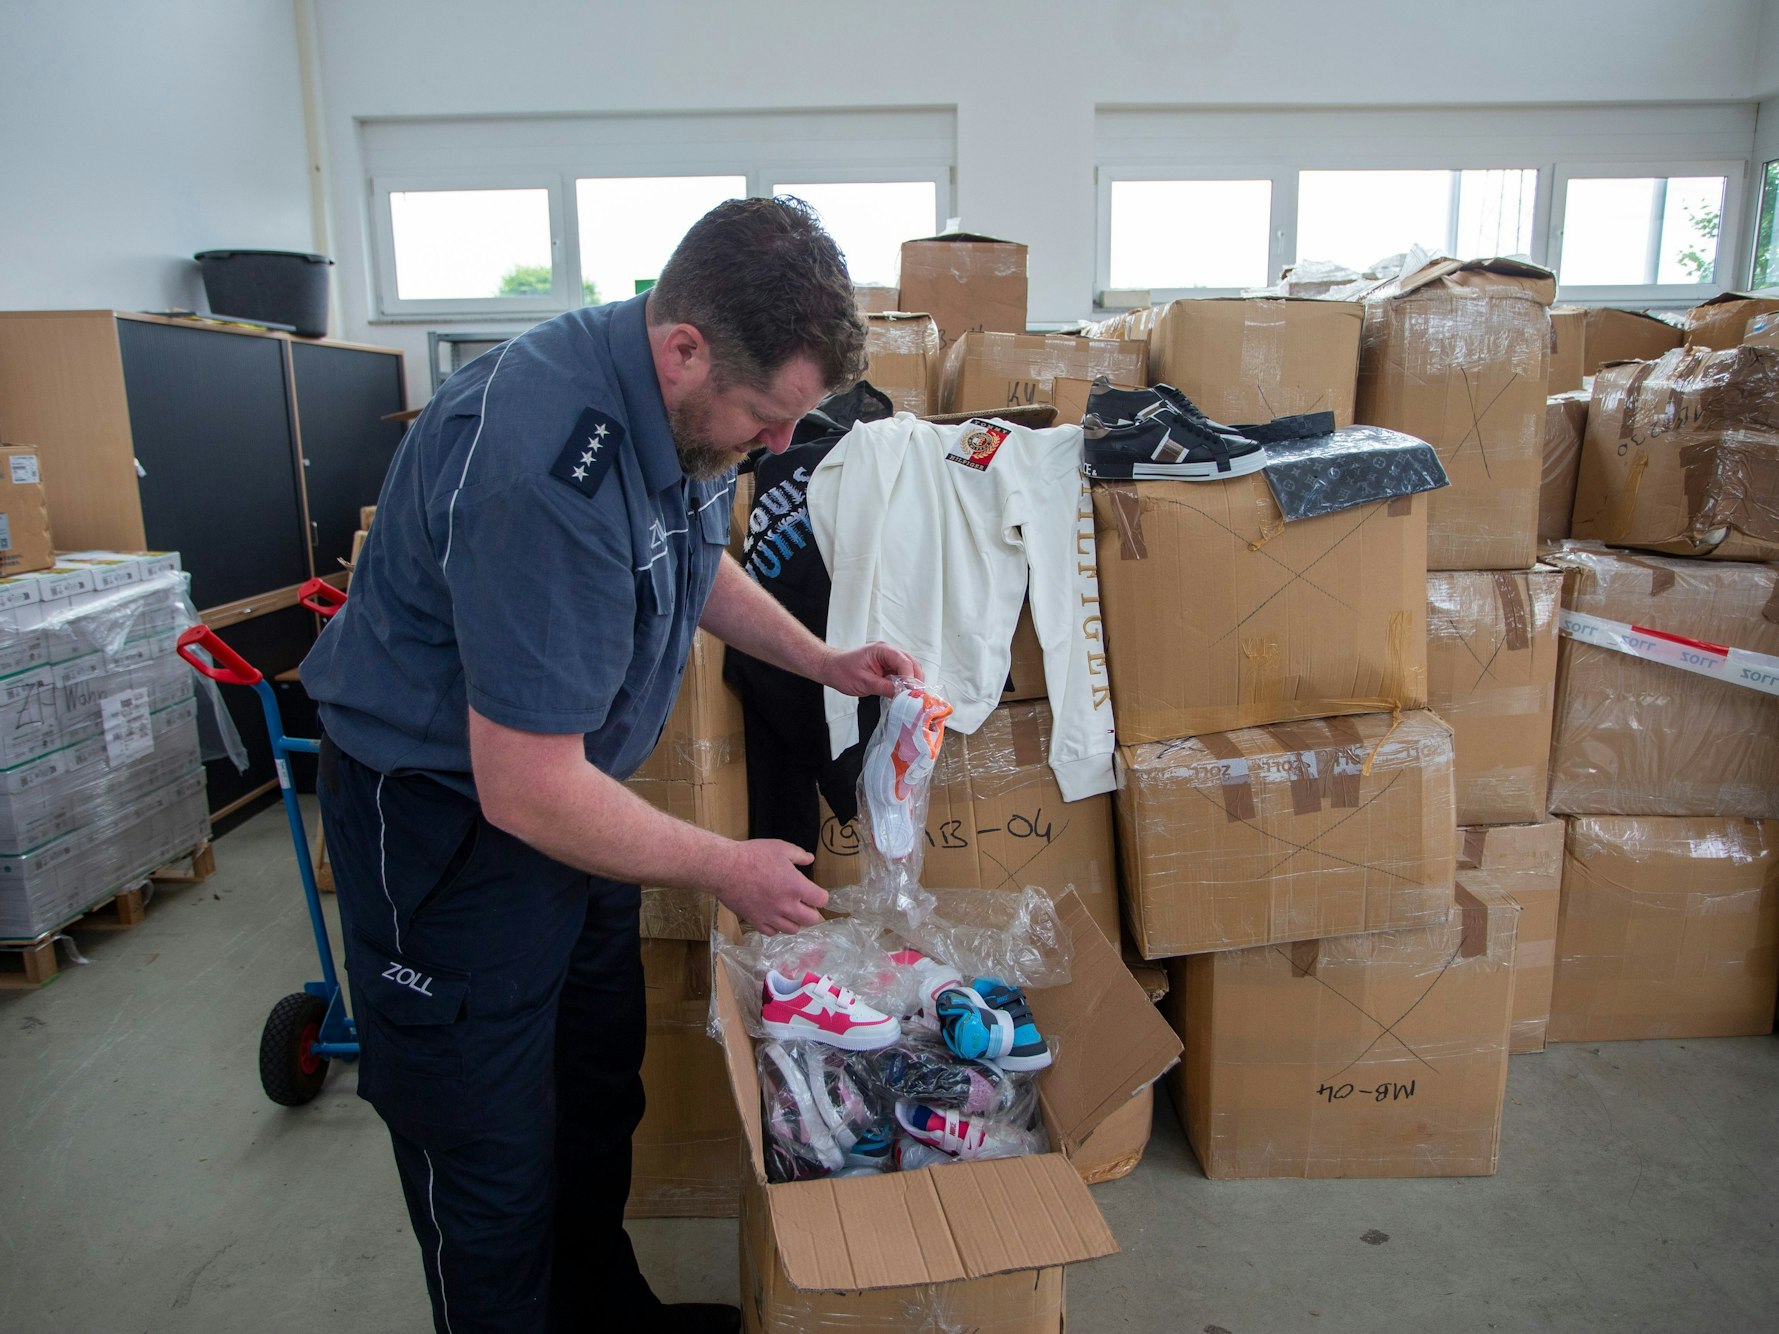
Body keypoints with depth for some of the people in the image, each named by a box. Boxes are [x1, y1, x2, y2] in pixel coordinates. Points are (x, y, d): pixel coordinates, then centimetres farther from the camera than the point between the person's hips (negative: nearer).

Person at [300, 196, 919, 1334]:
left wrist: (821, 660, 3)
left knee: (602, 1088, 23)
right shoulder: (545, 469, -35)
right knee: (494, 1163, 7)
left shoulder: (685, 404, -6)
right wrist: (726, 869, -19)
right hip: (450, 814, -8)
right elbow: (527, 790, -31)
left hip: (572, 788, 9)